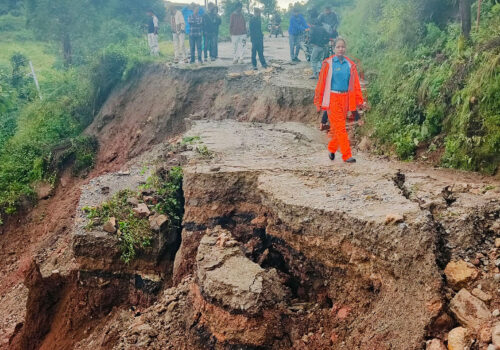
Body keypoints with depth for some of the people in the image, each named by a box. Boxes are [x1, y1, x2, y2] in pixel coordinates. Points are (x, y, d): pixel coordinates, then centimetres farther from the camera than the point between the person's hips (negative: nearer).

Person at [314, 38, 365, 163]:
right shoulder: (328, 63, -1)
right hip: (332, 98, -4)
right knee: (340, 127, -7)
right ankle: (347, 155, -5)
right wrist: (318, 101, -1)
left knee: (337, 127, 11)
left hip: (345, 99, 4)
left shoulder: (350, 64, 9)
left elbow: (355, 84, 8)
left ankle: (332, 149, 30)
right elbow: (321, 82, 0)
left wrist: (360, 101, 3)